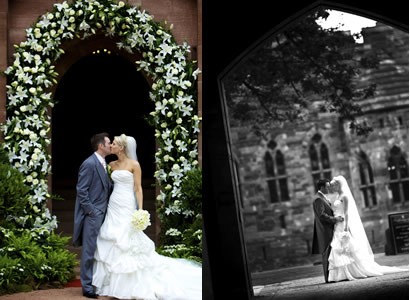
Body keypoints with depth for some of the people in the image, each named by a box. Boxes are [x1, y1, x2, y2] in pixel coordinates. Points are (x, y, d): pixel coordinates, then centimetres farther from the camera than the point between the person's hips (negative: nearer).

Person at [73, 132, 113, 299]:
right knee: (89, 251, -3)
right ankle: (87, 286, 2)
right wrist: (90, 210, -17)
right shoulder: (89, 164, -13)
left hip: (102, 214, 9)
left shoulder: (102, 163, 14)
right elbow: (81, 191, -16)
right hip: (92, 214, -9)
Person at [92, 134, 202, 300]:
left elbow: (138, 188, -8)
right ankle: (115, 283, 16)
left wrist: (140, 210, -14)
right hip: (113, 206, 6)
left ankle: (131, 285, 7)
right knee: (111, 243, 6)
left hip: (126, 207, -6)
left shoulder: (134, 164, -7)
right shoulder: (112, 164, 11)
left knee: (127, 244, -4)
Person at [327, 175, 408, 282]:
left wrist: (346, 228, -21)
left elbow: (347, 213, -15)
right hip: (339, 227, 9)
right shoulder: (338, 197, 17)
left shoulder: (345, 196, -8)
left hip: (345, 225, -9)